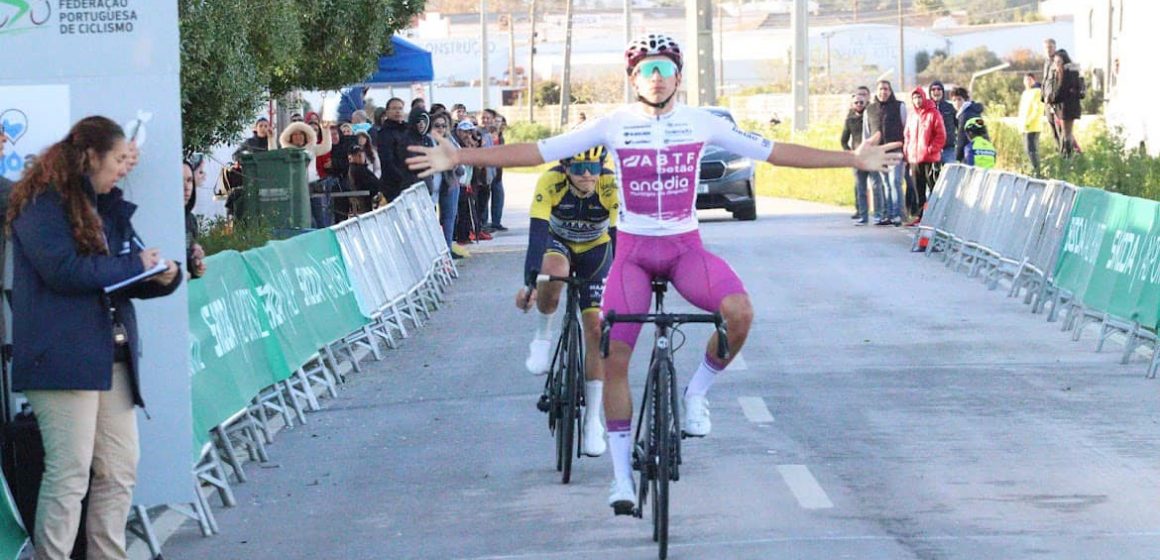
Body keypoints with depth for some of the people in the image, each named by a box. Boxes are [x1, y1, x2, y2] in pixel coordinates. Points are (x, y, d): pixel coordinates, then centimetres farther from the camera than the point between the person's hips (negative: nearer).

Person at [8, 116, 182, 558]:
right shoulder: (43, 204, -7)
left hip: (111, 355, 9)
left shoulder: (108, 207, 19)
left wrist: (162, 275, -3)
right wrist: (133, 265, -11)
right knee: (70, 473, -11)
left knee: (120, 471, 7)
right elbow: (62, 269, -19)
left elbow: (131, 278, 20)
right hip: (63, 356, -9)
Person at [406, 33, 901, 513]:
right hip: (632, 250, 0)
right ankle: (621, 475, 4)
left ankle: (696, 393, -1)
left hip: (686, 247, 0)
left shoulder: (700, 123, -1)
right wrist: (458, 158, -10)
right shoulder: (614, 125, -4)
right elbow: (539, 151, -5)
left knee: (740, 312, -28)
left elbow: (772, 151, 1)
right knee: (614, 358, -9)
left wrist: (854, 159, 0)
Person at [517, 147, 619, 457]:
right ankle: (543, 335, -10)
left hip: (595, 249, 1)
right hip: (557, 243, -1)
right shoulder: (550, 182, -32)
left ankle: (593, 419, 1)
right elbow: (537, 233, -39)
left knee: (596, 329, -9)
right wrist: (529, 284, -49)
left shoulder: (612, 186, -30)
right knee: (553, 271, -38)